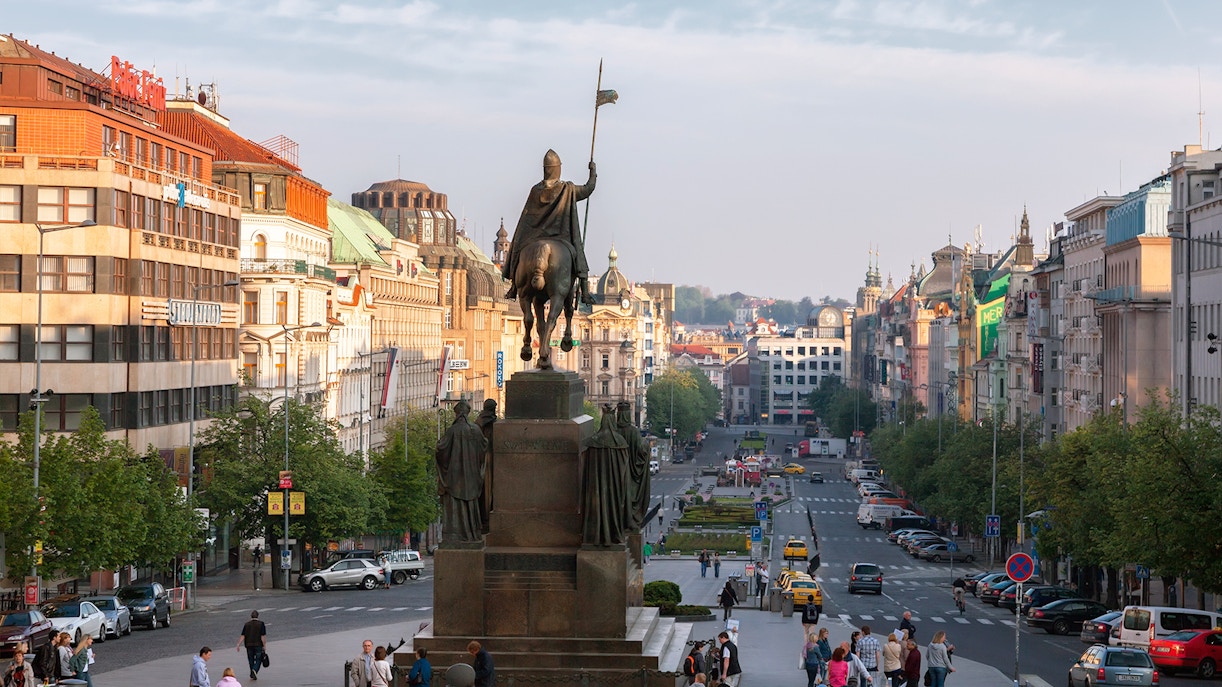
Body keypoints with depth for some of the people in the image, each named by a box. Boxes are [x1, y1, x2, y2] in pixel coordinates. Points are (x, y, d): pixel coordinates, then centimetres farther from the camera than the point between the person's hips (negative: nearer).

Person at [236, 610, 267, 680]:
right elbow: (263, 636, -9)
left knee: (251, 660, 13)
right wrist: (264, 645, -4)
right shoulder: (261, 624, -5)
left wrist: (238, 645, 1)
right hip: (258, 645, -3)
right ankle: (255, 670, -21)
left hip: (249, 645, 3)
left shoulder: (247, 624, 3)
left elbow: (242, 636, 0)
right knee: (258, 659, 4)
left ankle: (252, 675, 17)